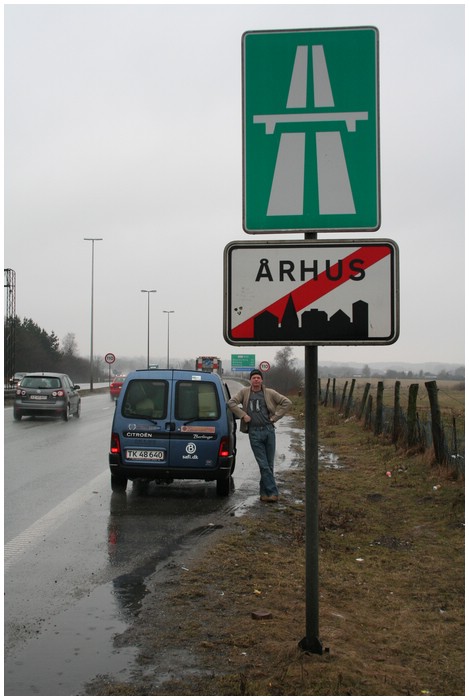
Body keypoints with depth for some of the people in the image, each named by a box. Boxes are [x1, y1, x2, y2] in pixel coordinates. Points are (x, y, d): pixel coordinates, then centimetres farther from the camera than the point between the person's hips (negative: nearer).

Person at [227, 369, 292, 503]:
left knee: (269, 464, 5)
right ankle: (272, 492, -4)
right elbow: (231, 403, 1)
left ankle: (264, 492, 15)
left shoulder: (270, 393, 6)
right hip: (254, 432, -1)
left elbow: (287, 402, 6)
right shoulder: (244, 392, 8)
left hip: (269, 430, 1)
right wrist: (243, 415, -6)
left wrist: (275, 417, 0)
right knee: (263, 465, -5)